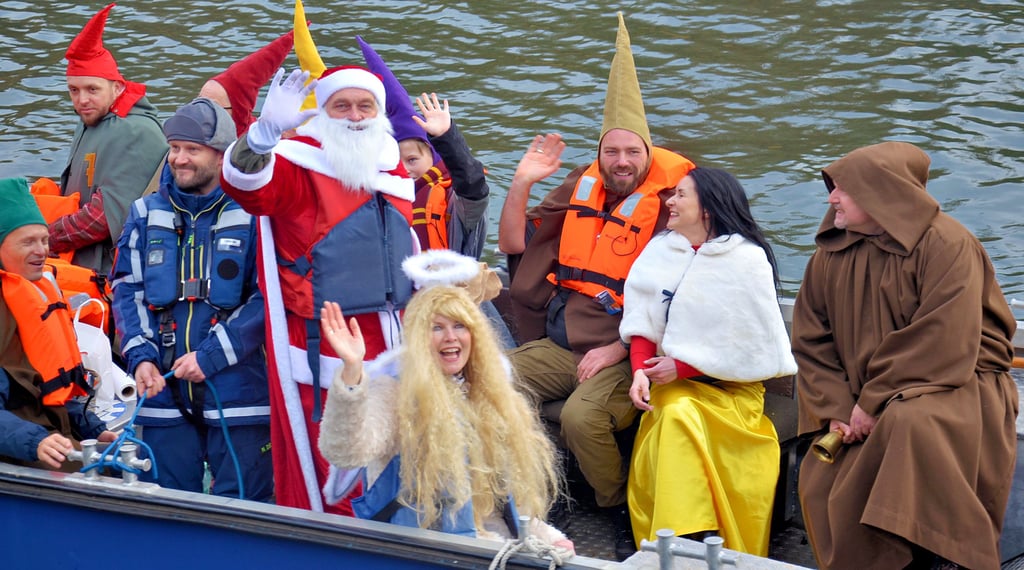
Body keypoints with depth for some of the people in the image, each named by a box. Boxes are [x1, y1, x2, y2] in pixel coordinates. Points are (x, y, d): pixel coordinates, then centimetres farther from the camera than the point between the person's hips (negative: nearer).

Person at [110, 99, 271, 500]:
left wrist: (210, 356, -15)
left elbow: (268, 298, -10)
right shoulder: (147, 214, 11)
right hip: (163, 389, 4)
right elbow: (126, 291, 11)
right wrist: (140, 357, -5)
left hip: (237, 392, -4)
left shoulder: (252, 215, -4)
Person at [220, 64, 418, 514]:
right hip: (325, 363, -7)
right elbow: (243, 184, -30)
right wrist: (266, 131, -47)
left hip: (390, 355, 7)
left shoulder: (392, 170, 14)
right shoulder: (299, 166, -8)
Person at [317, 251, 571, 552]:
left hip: (501, 546, 7)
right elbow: (345, 453, -26)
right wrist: (352, 370, -38)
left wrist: (546, 536, 7)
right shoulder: (394, 389, -7)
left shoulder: (492, 395, 14)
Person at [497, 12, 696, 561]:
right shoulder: (581, 191, 10)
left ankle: (623, 513, -7)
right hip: (558, 344, 6)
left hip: (623, 354, -6)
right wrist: (523, 182, 0)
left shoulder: (669, 208, -7)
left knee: (582, 416, -32)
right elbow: (513, 243, 14)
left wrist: (617, 350, -16)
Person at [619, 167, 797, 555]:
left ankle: (691, 542, -23)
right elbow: (641, 323, 4)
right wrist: (640, 372, -14)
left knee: (679, 419, -30)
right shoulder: (660, 250, 10)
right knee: (673, 418, -27)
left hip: (731, 389, -4)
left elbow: (752, 346, -9)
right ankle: (691, 543, -23)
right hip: (671, 385, 4)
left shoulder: (747, 260, -6)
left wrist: (681, 367, -11)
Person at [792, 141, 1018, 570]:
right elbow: (811, 340, 5)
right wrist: (836, 409, -9)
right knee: (820, 482, -13)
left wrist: (875, 402, -21)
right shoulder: (831, 253, 6)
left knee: (910, 423, -37)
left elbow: (943, 345, -22)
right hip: (862, 406, 6)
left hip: (955, 387, -6)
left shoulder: (946, 245, -14)